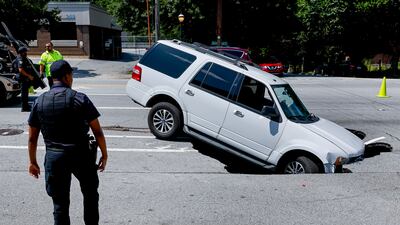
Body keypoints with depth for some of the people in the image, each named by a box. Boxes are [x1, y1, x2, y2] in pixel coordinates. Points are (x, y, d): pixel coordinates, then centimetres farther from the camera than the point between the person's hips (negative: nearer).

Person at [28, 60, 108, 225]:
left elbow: (32, 138, 6)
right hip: (81, 155, -2)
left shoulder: (39, 102, 2)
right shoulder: (80, 99, -8)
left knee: (60, 203, 13)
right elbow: (98, 131, -7)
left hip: (54, 157, 2)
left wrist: (33, 162, 17)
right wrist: (104, 155, 3)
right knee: (90, 194, 21)